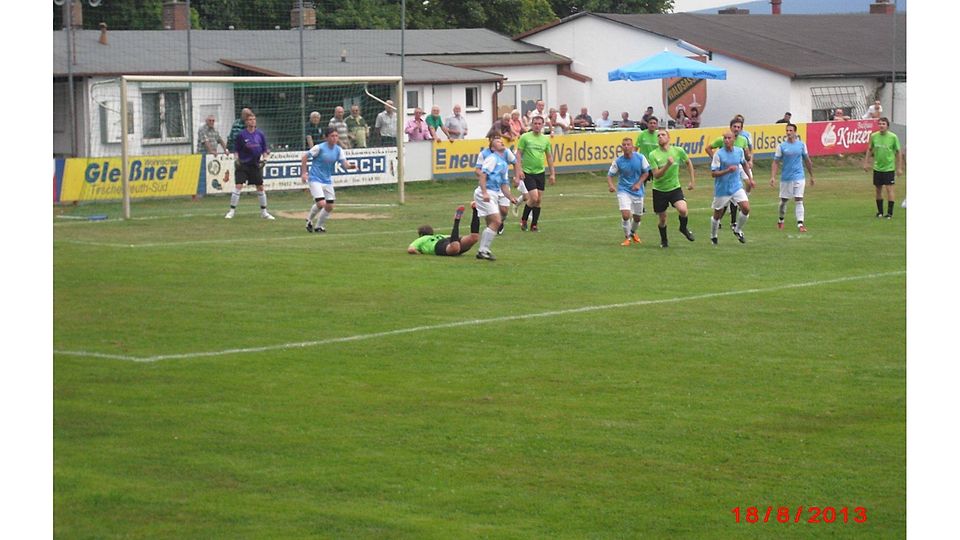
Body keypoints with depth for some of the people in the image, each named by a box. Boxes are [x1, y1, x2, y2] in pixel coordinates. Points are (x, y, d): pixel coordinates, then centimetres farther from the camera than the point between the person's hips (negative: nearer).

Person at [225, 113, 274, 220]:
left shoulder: (260, 134, 4)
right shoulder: (241, 135, -3)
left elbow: (265, 149, 12)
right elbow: (236, 150, 3)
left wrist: (264, 158, -4)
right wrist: (237, 159, -13)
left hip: (256, 165, 3)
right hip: (243, 164, -3)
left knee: (260, 187, 7)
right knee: (238, 186, -12)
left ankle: (264, 212, 18)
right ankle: (232, 210, -4)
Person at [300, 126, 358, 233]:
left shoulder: (338, 149, 0)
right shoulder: (319, 148, -14)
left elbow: (344, 163, -8)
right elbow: (304, 157, -8)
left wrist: (351, 166, -31)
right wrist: (304, 173, -12)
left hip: (327, 181, 6)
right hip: (315, 179, -6)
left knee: (329, 207, 5)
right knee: (321, 203, -18)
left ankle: (319, 226, 26)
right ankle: (310, 219, 11)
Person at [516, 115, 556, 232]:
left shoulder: (545, 139, 7)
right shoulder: (525, 137, -5)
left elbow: (549, 157, 13)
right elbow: (519, 154, -4)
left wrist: (552, 173, 10)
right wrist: (519, 170, -13)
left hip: (540, 172, 4)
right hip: (528, 173, -4)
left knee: (539, 200, 5)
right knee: (533, 197, -14)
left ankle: (534, 224, 16)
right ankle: (524, 220, 7)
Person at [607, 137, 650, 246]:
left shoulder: (640, 158, -9)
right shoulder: (618, 161, -11)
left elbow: (646, 172, 2)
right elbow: (610, 175, -6)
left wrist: (639, 183, -12)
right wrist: (611, 185, -26)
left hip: (637, 191, 2)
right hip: (623, 190, -2)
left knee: (637, 217, 12)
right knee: (625, 214, -19)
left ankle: (633, 232, 45)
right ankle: (627, 237, 4)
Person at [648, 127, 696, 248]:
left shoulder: (678, 151, -7)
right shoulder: (653, 155, -12)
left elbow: (688, 163, 13)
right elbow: (656, 175, -17)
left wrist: (692, 181, 12)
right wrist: (667, 165, -31)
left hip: (675, 188, 0)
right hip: (659, 189, 0)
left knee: (682, 209, -25)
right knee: (662, 218, 8)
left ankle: (683, 228, 7)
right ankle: (663, 241, 35)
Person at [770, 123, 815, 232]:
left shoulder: (801, 145, 3)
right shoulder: (781, 146, -2)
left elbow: (807, 161, 13)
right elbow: (775, 162, -2)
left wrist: (812, 176, 17)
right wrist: (772, 177, -13)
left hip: (799, 177, 0)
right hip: (786, 178, 0)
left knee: (799, 201, -8)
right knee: (783, 201, 11)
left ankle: (800, 224, -12)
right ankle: (780, 220, 33)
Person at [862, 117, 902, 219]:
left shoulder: (893, 137, -8)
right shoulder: (874, 136, 0)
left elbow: (898, 153, -2)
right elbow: (869, 149, 14)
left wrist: (899, 168, -3)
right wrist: (866, 162, 8)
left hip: (889, 168, -4)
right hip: (877, 168, 4)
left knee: (889, 189, -7)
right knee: (878, 190, 8)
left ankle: (890, 213, -1)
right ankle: (880, 211, 20)